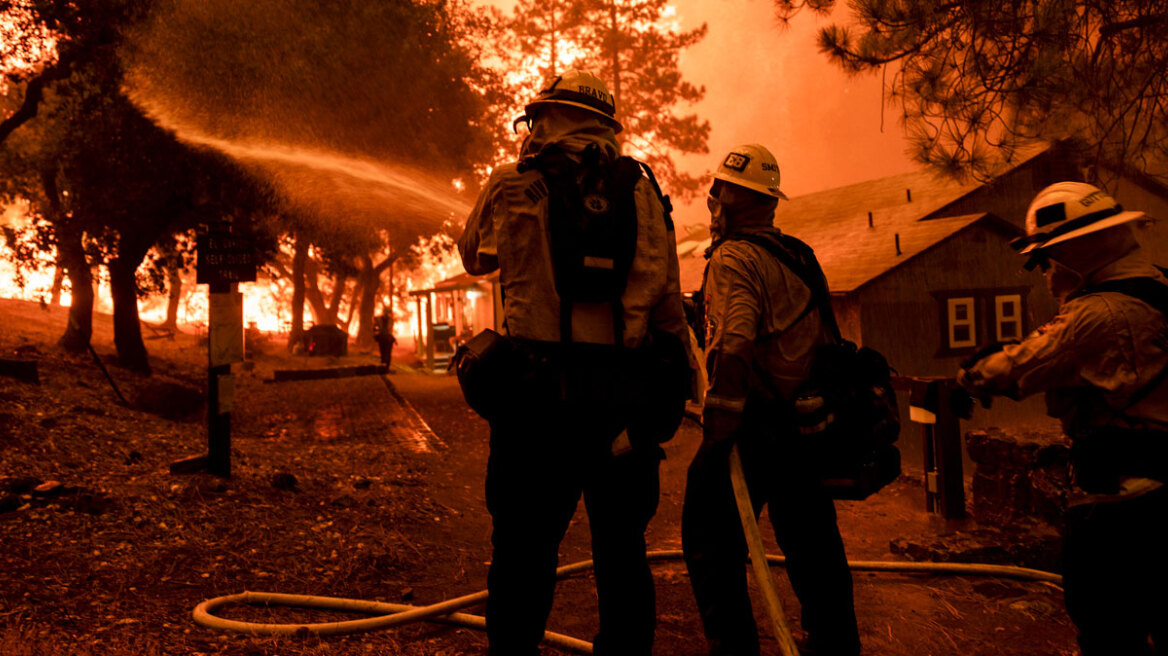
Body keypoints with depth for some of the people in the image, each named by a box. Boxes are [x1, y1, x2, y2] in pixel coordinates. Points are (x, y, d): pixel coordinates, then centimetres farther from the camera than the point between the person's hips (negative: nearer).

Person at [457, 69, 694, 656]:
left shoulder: (511, 185, 4)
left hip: (539, 388, -2)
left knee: (524, 548, 7)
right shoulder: (638, 188, 7)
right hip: (626, 396, 2)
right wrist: (677, 381, 10)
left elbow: (475, 256, 22)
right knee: (622, 550, 13)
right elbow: (667, 299, 2)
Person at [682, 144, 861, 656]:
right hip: (811, 420, 8)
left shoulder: (734, 257, -11)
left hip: (756, 422, -8)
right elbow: (825, 339, 20)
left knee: (711, 542, 4)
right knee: (813, 548, 16)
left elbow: (734, 348, -25)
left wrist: (716, 430, -24)